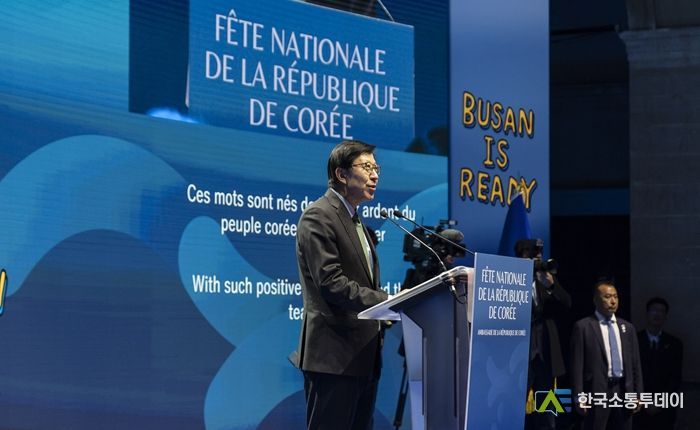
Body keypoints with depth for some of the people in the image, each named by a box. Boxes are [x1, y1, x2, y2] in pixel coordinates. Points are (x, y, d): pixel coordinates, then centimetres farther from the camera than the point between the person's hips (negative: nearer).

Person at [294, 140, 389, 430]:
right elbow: (331, 283, -19)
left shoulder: (354, 220, 21)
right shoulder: (318, 216, -9)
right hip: (334, 357, -9)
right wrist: (387, 301, -22)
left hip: (362, 356, 9)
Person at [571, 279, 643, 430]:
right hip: (597, 392, -4)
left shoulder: (627, 327, 14)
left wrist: (638, 394, 8)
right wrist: (579, 397, -10)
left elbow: (635, 364, 14)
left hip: (623, 391, 4)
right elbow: (577, 365, -4)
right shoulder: (583, 327, -1)